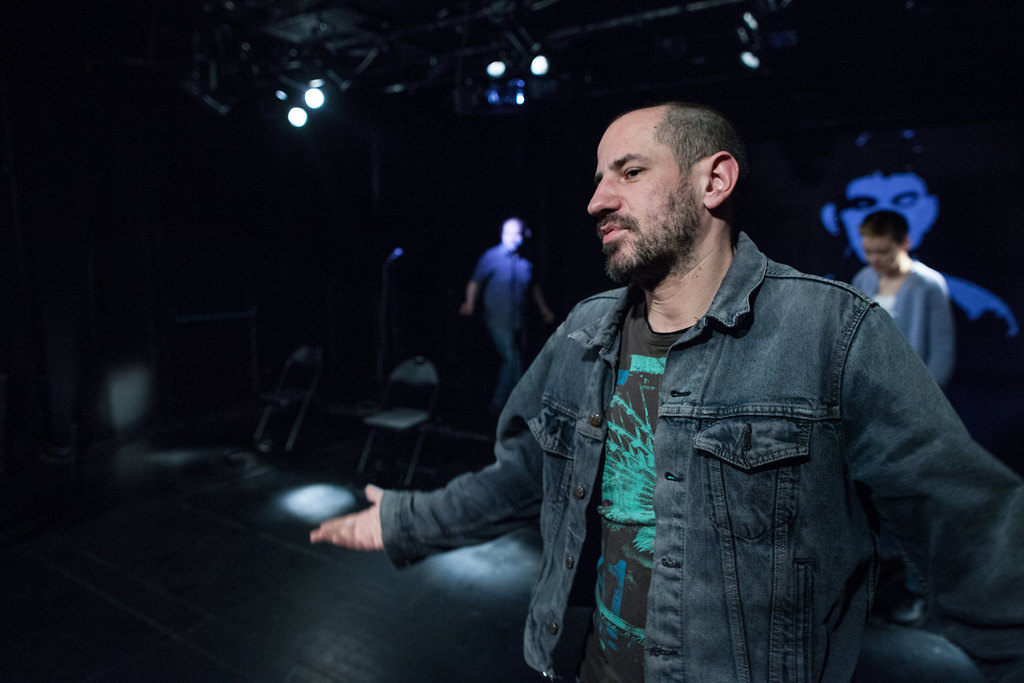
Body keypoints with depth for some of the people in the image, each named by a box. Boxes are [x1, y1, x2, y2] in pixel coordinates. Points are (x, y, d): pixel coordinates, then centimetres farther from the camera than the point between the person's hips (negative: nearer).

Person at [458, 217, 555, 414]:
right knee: (513, 362, -8)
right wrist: (470, 303, -28)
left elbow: (534, 286, 20)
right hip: (498, 321, -6)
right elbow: (475, 282, -11)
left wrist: (544, 309, 26)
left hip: (517, 322, 6)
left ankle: (497, 403, 29)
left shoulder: (526, 261, 6)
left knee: (512, 363, 12)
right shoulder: (491, 257, -8)